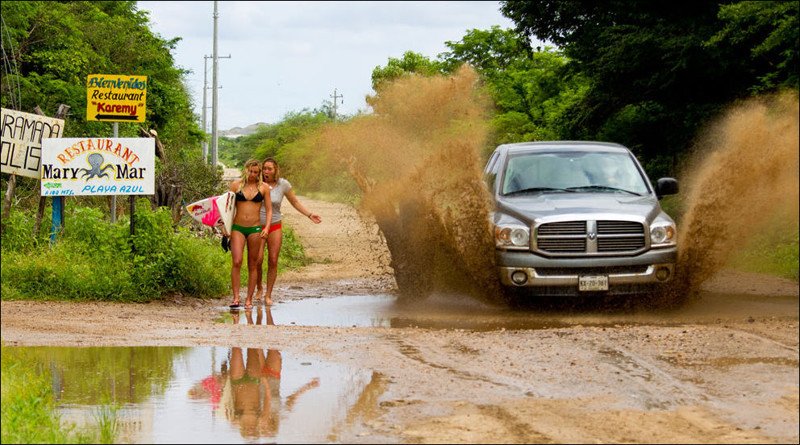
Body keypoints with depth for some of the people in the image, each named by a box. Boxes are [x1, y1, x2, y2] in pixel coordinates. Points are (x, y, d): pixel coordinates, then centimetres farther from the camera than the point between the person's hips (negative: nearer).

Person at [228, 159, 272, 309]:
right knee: (236, 262, -15)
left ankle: (249, 299, 10)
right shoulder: (236, 185, 4)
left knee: (253, 265, 3)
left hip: (255, 229, 0)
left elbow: (269, 210, 7)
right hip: (237, 228, 0)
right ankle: (236, 298, -13)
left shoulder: (264, 187, 4)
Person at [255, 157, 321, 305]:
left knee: (273, 261, -2)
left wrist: (310, 215, 4)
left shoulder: (283, 185, -3)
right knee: (258, 260, -10)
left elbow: (295, 202, 10)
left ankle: (268, 295, 8)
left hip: (275, 227, 1)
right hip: (257, 226, -1)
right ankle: (259, 287, 17)